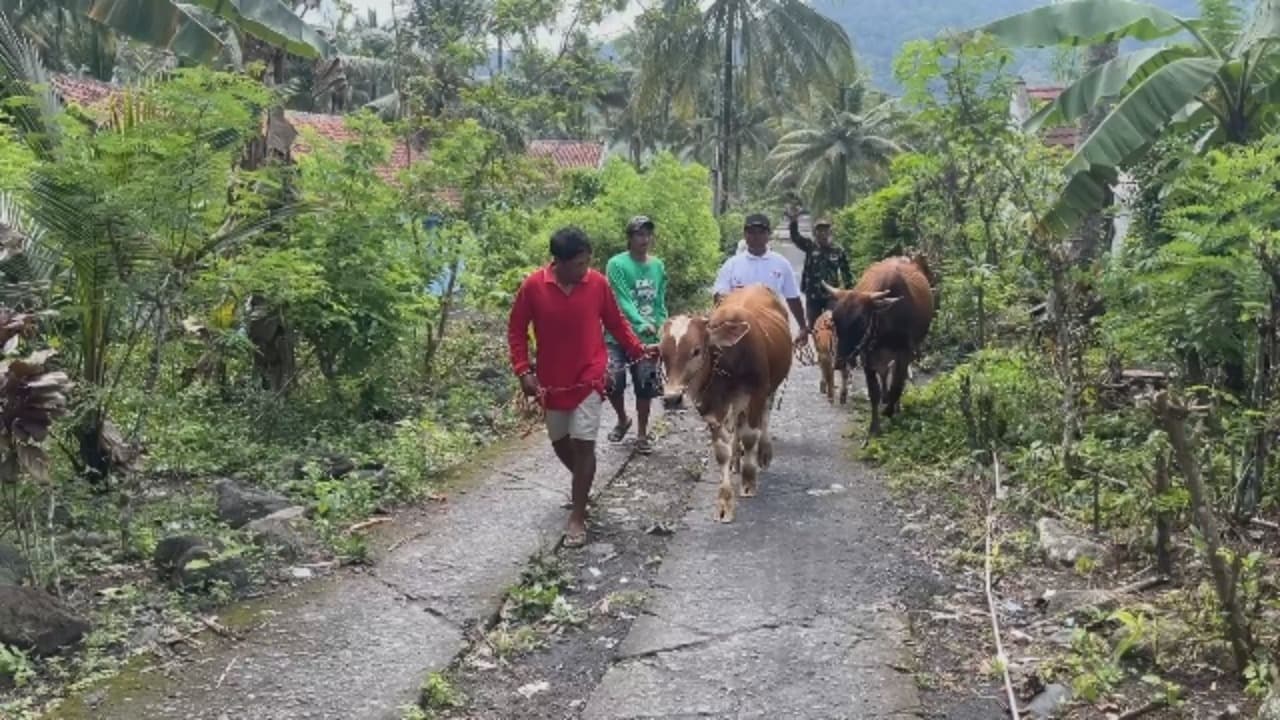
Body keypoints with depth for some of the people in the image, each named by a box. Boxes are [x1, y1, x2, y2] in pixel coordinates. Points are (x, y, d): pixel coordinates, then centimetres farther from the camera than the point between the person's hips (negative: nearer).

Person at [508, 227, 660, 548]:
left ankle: (577, 516, 2)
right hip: (551, 380, 1)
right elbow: (516, 330, -2)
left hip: (588, 377, -1)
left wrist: (638, 349, -4)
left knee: (583, 443, -7)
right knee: (560, 442, 14)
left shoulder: (598, 283, -9)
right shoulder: (533, 286, -12)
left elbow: (616, 322, 5)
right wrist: (523, 370, -9)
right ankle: (583, 485, 44)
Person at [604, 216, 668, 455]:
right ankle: (623, 420, 20)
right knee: (612, 380, -11)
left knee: (646, 385, 4)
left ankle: (642, 433, 22)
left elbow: (660, 304, 9)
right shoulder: (617, 264, -9)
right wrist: (641, 324, -31)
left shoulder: (658, 266, 6)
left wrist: (662, 331, -2)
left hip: (649, 338, 3)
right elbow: (622, 301, -18)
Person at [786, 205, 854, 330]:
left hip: (832, 296, -1)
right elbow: (796, 238, -19)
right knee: (814, 327, 9)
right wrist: (793, 221, -38)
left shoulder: (839, 251, -2)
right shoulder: (810, 247, -1)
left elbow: (846, 273, 2)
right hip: (812, 296, 1)